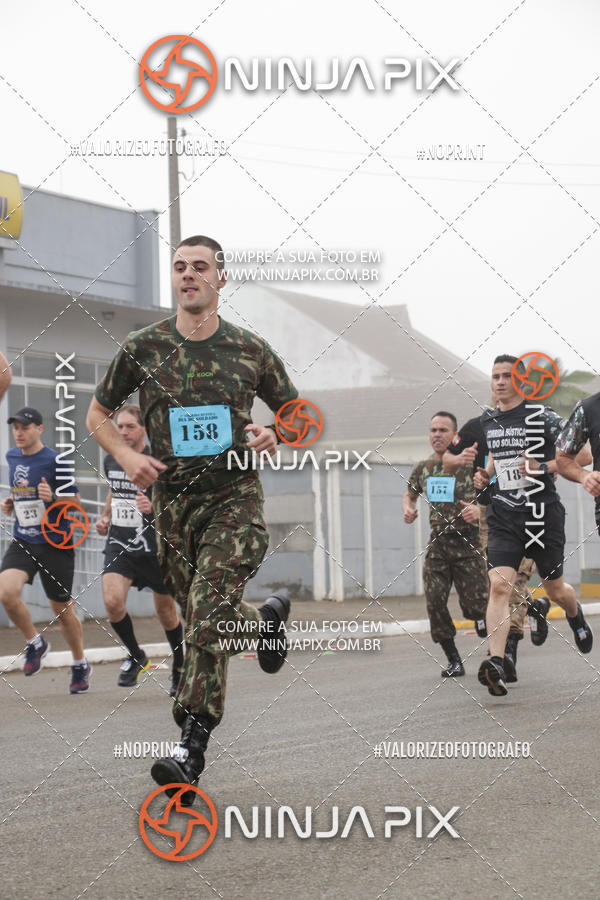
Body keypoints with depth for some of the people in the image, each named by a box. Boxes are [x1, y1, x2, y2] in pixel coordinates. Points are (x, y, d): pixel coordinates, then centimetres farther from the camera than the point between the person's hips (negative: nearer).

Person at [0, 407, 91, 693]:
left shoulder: (55, 461, -11)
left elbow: (75, 501, -7)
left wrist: (52, 497, -25)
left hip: (55, 543, -4)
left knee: (62, 609, 6)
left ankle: (80, 665, 29)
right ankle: (34, 643, 4)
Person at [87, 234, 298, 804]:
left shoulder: (250, 350, 1)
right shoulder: (142, 347, 2)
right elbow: (98, 414, 13)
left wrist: (274, 435, -8)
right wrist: (127, 456, -6)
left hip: (234, 497, -3)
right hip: (172, 498, 3)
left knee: (208, 616, -19)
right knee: (202, 618, 11)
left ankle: (193, 748, -17)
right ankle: (266, 619, 46)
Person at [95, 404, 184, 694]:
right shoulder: (111, 460, 5)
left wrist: (154, 508, -29)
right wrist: (105, 517, 11)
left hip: (153, 548, -4)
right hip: (119, 546, 4)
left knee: (166, 611, 9)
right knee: (112, 601, -19)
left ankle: (179, 667, 33)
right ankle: (136, 657, 5)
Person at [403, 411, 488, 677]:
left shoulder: (469, 465, -6)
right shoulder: (423, 468, 9)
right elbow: (409, 494, 26)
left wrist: (479, 510, -26)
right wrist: (407, 509, 4)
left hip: (468, 544, -4)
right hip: (437, 543, 4)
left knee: (474, 606, -6)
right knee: (435, 602, -8)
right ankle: (454, 661, 4)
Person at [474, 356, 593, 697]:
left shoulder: (542, 417, -7)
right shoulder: (488, 421, 10)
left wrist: (543, 468, -19)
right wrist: (486, 474, 10)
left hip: (542, 512, -3)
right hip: (504, 515, 3)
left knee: (555, 589, 12)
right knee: (499, 584, -16)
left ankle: (576, 615, 50)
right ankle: (496, 664, -25)